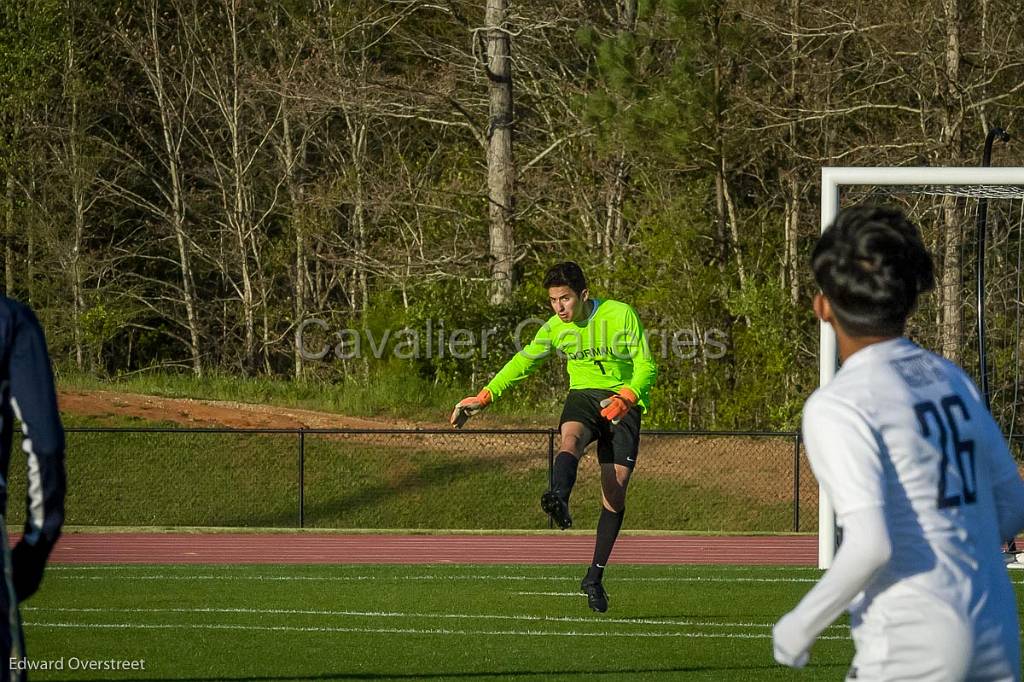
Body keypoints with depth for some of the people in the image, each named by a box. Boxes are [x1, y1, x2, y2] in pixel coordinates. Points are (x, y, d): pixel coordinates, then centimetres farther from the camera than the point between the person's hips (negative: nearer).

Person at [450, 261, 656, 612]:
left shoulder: (621, 315, -11)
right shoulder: (555, 328, 1)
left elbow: (646, 366, -11)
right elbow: (522, 362, 12)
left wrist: (625, 398, -29)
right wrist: (483, 397, 4)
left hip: (623, 404, -2)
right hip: (584, 396, 2)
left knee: (615, 492, -7)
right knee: (571, 438, -35)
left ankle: (594, 578, 4)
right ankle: (558, 501, -67)